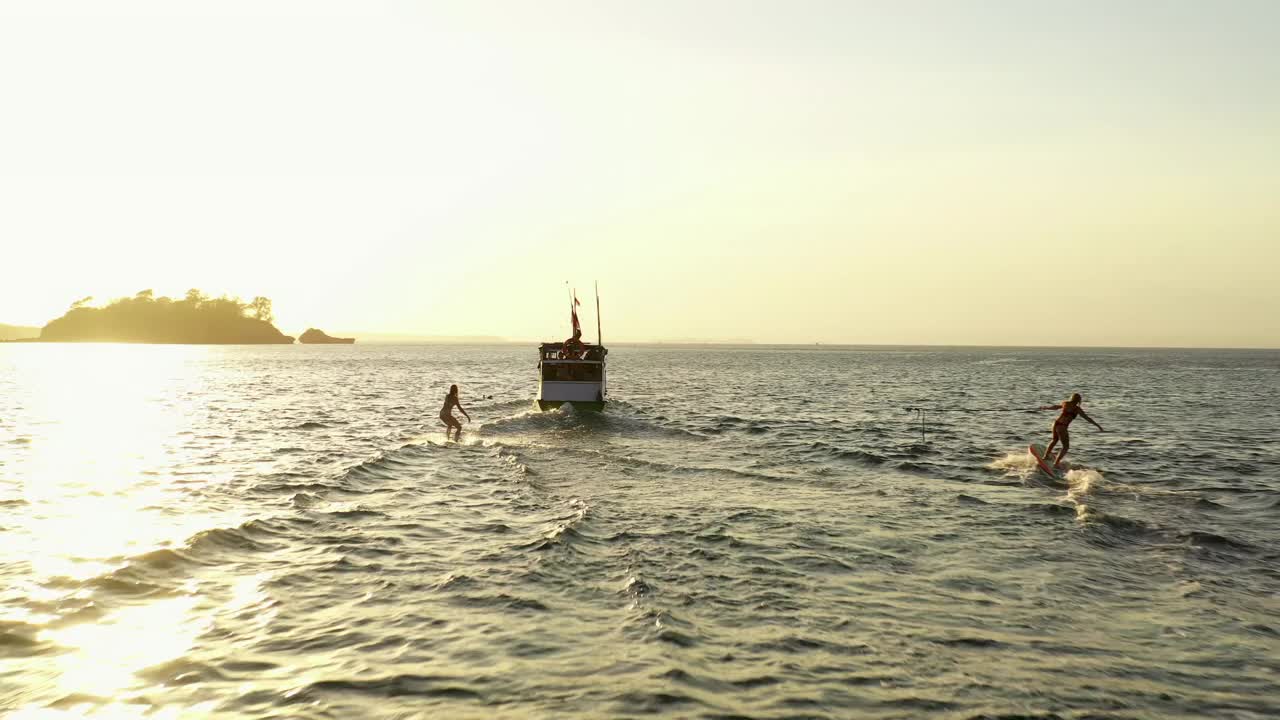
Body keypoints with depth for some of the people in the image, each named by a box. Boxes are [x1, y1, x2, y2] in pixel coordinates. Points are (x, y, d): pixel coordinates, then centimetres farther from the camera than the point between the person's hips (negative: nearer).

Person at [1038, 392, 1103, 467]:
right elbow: (1087, 418, -7)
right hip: (1062, 427, -6)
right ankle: (1056, 463, 0)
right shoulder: (1077, 409, -7)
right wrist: (1098, 426, -3)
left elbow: (1054, 407, 23)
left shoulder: (1065, 403, 8)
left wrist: (1044, 407, 41)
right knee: (1066, 446, 8)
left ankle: (1045, 456, 39)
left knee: (1055, 440, 33)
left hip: (1055, 423, 6)